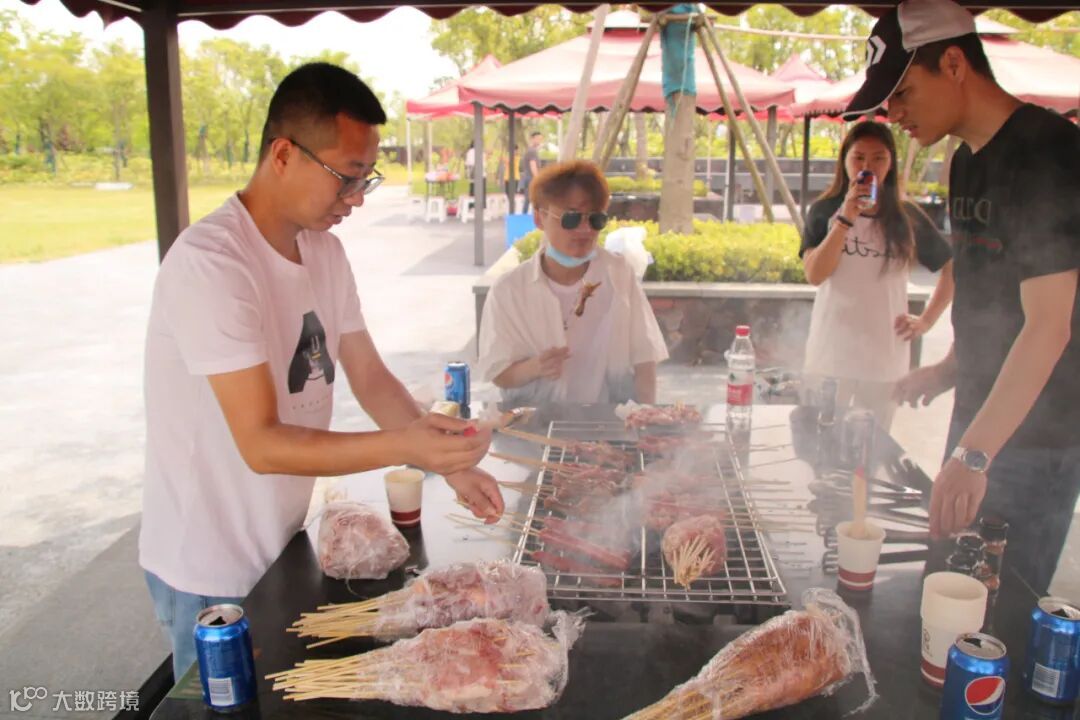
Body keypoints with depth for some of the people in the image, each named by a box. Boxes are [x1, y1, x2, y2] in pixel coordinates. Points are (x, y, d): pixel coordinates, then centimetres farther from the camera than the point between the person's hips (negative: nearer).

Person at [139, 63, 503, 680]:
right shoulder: (209, 262, -25)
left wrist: (450, 464, -11)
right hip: (211, 572, -7)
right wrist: (405, 447, -38)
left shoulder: (325, 250, 1)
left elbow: (371, 377, 2)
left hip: (284, 547, 7)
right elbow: (260, 444, -28)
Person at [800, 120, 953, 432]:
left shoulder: (907, 217, 5)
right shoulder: (824, 211, 0)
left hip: (886, 360, 2)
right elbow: (814, 275, -12)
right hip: (830, 357, -1)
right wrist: (846, 219, -17)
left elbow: (953, 267, 14)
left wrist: (927, 319, 4)